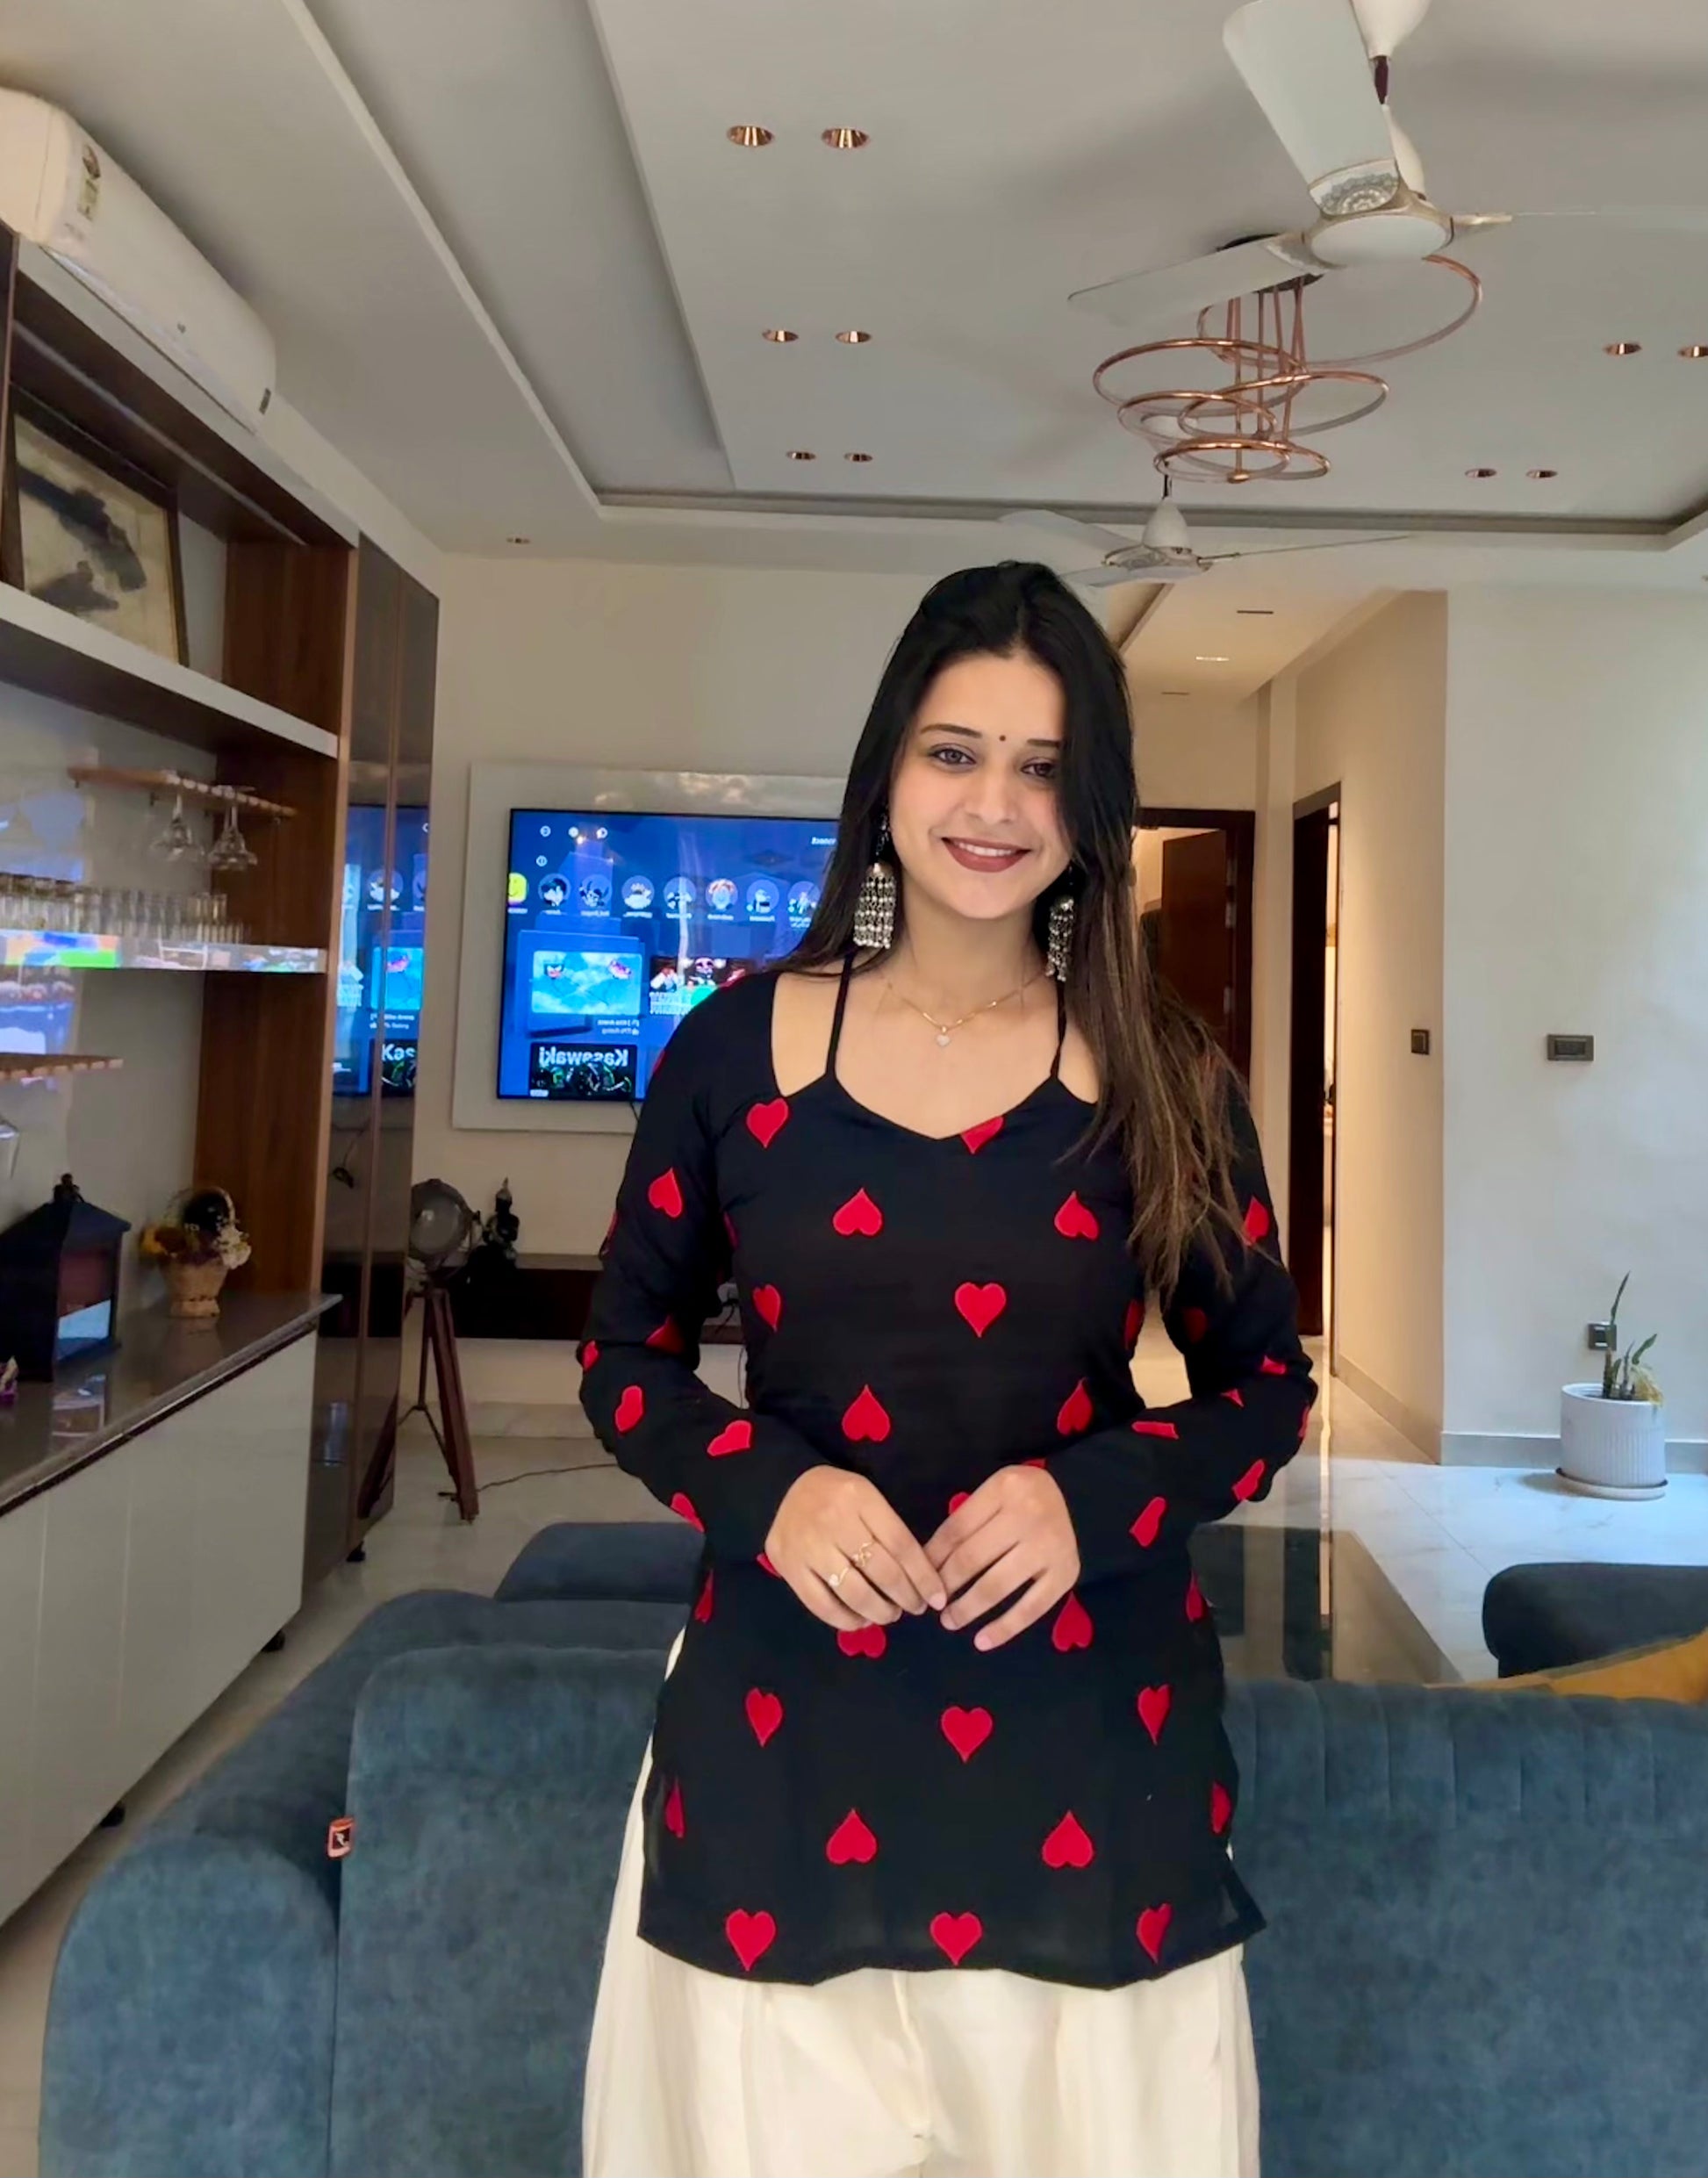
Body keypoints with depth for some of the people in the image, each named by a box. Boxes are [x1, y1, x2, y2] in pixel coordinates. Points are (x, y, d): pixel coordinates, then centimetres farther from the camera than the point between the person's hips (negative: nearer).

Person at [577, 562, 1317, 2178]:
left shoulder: (1161, 1076, -2)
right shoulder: (738, 1044, -3)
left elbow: (1269, 1381, 5)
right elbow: (624, 1352, 5)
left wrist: (1093, 1495, -14)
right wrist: (766, 1490, -15)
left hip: (1086, 1723, 1)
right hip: (783, 1713, 0)